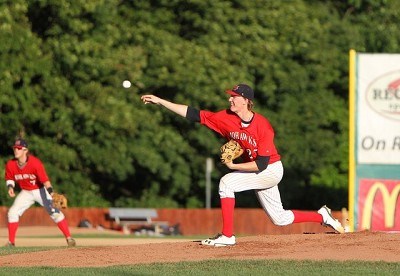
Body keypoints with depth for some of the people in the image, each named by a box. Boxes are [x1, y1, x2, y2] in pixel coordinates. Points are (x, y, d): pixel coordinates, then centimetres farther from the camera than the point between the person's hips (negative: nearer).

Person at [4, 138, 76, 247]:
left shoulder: (35, 163, -28)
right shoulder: (11, 164, -14)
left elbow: (45, 180, -32)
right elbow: (9, 178, 5)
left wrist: (51, 192, -46)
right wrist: (10, 187, -17)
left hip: (40, 190, -4)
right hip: (26, 192, 4)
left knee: (54, 212, -15)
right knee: (12, 212, -7)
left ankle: (69, 238, -9)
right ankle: (11, 242, 3)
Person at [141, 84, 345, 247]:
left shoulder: (263, 126, -26)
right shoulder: (226, 118, -9)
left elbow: (261, 164, -27)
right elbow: (193, 114, -12)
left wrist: (233, 166, -25)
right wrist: (159, 101, -18)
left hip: (272, 170, -7)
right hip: (256, 173, 7)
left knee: (227, 182, -24)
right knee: (280, 219, 15)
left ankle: (227, 236, -20)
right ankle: (322, 216, 34)